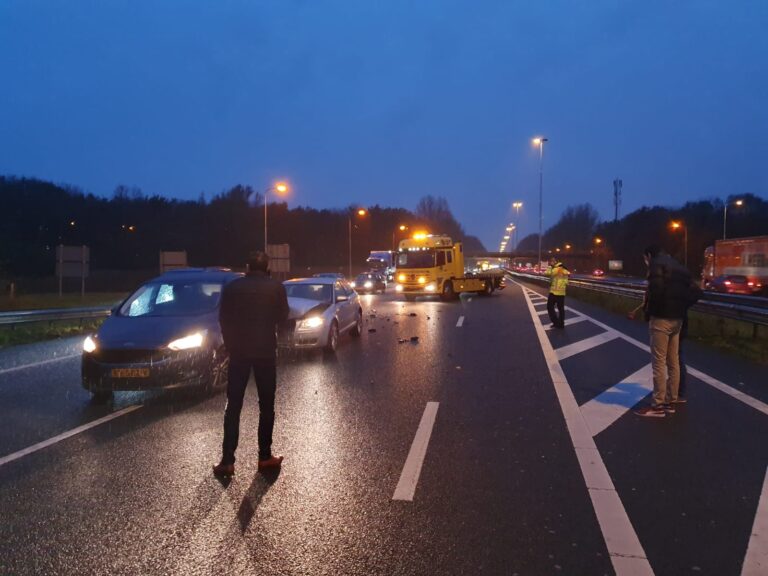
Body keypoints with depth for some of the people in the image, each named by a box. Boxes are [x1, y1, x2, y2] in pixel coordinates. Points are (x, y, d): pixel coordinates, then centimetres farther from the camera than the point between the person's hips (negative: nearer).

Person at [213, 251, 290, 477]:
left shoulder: (232, 287, -1)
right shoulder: (276, 287, -5)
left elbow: (223, 318, 1)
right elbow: (282, 316, 2)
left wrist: (230, 343, 12)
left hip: (238, 350, 1)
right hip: (266, 350, -1)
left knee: (233, 406, 5)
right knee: (266, 405, 9)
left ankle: (227, 460, 3)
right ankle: (265, 456, 12)